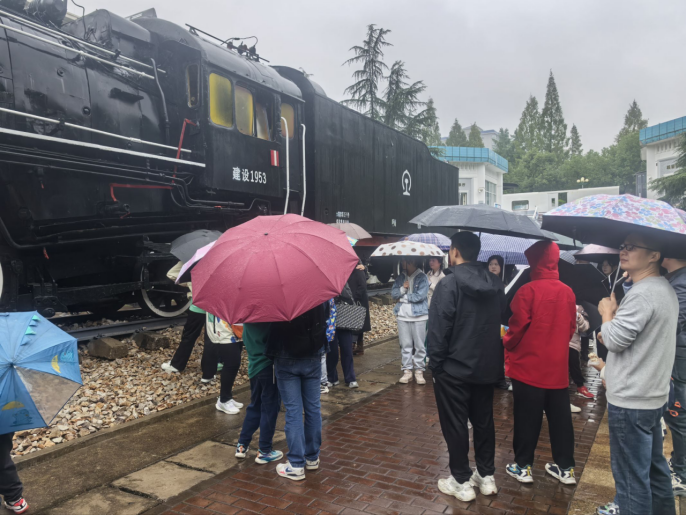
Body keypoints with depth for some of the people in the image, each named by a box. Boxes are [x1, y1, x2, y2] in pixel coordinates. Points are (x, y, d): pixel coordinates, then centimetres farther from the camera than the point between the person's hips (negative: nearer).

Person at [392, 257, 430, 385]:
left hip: (419, 316, -4)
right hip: (402, 316, 4)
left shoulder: (422, 277, -4)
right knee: (405, 345, 7)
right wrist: (403, 288, -12)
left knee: (419, 345, 2)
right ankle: (407, 371, 14)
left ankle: (419, 371, 11)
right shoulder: (400, 278, 12)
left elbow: (420, 295, -14)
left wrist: (403, 298, -6)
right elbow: (393, 293, 7)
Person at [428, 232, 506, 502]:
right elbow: (502, 322, 8)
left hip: (455, 368, -7)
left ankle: (461, 482, 17)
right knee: (484, 421, 18)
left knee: (455, 425, 6)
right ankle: (487, 476, 30)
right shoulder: (496, 284, 4)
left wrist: (435, 362, -8)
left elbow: (438, 329, -19)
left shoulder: (449, 284, -18)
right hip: (487, 366, 7)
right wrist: (489, 355, 15)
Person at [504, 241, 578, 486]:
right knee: (560, 418, 14)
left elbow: (517, 327, -14)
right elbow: (572, 326, 9)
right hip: (558, 367, 5)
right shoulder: (568, 292, 0)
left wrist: (508, 345, 5)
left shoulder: (528, 291, -17)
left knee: (527, 419, 6)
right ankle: (566, 467, 25)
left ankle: (523, 466, 16)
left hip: (528, 365, -5)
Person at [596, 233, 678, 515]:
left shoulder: (641, 294, -21)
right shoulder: (665, 289, 12)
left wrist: (607, 314, -4)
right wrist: (616, 318, 7)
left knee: (631, 475, 1)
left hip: (630, 402, -10)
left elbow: (615, 339, -20)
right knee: (654, 466, 23)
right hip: (654, 396, 10)